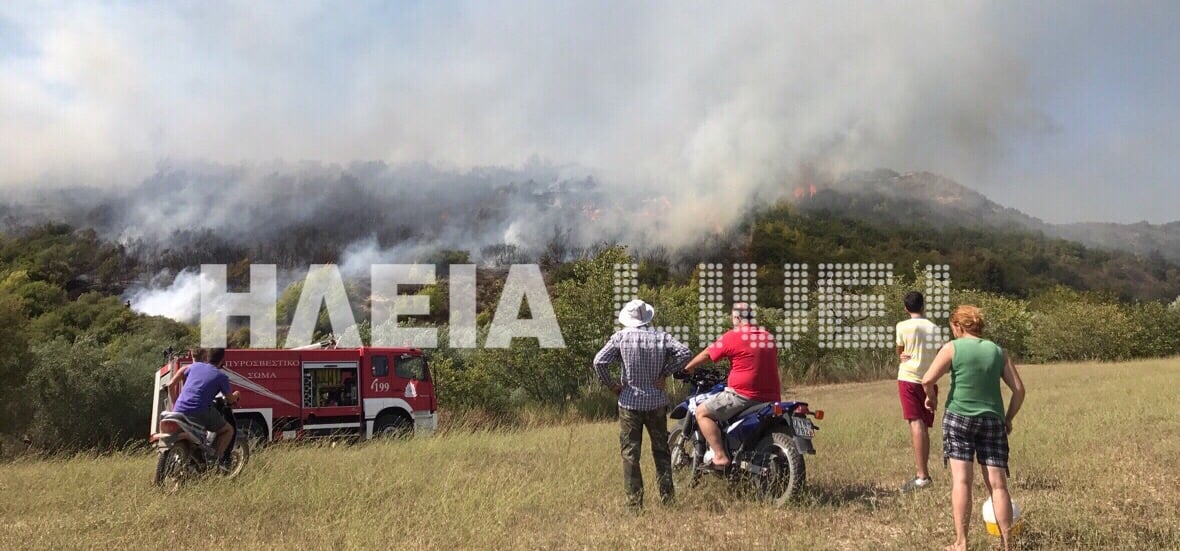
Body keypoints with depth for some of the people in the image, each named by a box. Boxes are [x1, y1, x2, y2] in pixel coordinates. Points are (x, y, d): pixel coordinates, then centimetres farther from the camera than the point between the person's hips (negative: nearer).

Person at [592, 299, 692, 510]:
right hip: (656, 402, 2)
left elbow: (599, 361, -15)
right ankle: (667, 498, 17)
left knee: (630, 454, 4)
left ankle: (634, 501, 4)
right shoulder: (661, 337, -1)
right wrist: (665, 372, -3)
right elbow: (685, 352, -10)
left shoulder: (620, 337, -6)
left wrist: (611, 384, -2)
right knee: (661, 451, 15)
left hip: (630, 403, -2)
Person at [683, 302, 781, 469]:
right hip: (770, 397, 7)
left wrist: (687, 368, 19)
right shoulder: (769, 337, 13)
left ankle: (720, 456, -10)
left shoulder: (733, 336, -6)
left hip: (742, 395, -7)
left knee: (702, 412, 0)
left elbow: (706, 354, 2)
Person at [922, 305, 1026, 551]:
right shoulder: (998, 351, 10)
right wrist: (1008, 419, 18)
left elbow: (927, 380, -12)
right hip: (992, 420, 3)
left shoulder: (952, 347, -1)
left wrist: (931, 397, 7)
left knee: (961, 480, -4)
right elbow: (1019, 390, 8)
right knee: (997, 484, 3)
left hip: (959, 417, -3)